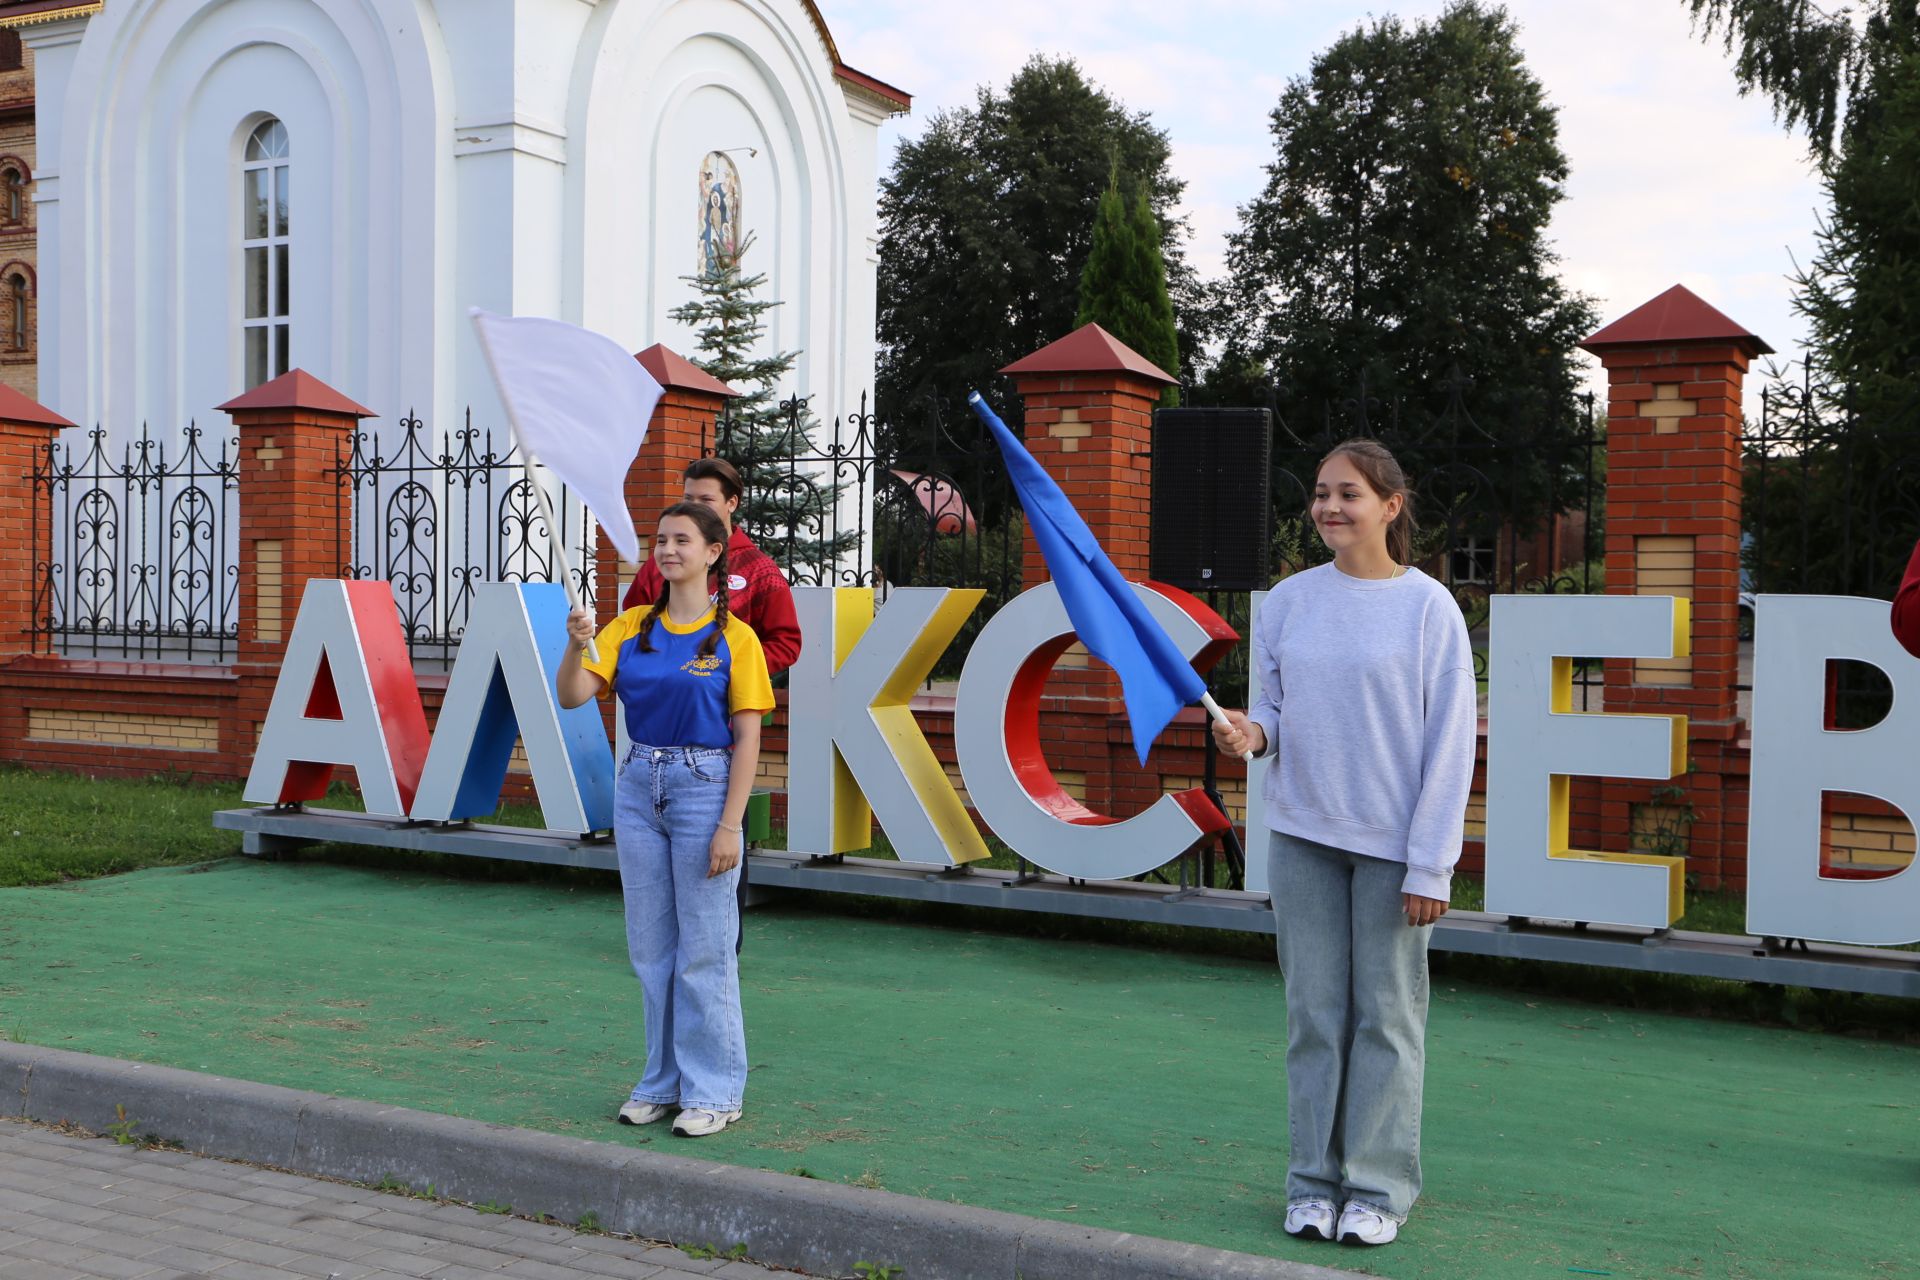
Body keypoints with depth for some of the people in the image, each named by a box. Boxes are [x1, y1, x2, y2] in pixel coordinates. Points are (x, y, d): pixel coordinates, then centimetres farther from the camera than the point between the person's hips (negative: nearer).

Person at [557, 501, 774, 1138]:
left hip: (704, 787, -5)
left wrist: (729, 825, -14)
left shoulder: (733, 637, -6)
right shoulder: (629, 628, 7)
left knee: (704, 947, -1)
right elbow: (573, 696, -1)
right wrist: (575, 646, -21)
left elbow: (747, 737, -8)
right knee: (651, 944, 12)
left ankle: (714, 1091, 10)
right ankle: (663, 1080, 24)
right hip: (638, 785, 5)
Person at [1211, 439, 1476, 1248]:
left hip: (1390, 844, -3)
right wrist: (1252, 733, -13)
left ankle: (1377, 1188, 16)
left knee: (1387, 1014, 5)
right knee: (1313, 1010, 9)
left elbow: (1450, 745, -7)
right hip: (1302, 832, 4)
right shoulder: (1286, 603, 5)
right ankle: (1313, 1180, 19)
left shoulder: (1429, 609, -6)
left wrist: (1430, 865, -11)